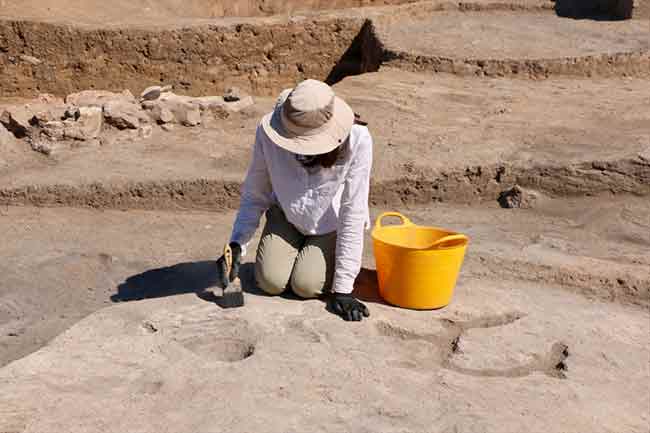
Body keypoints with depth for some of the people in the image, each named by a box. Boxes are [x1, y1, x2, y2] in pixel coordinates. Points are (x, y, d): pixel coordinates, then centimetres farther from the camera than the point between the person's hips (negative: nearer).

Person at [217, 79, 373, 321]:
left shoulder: (357, 140, -34)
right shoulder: (268, 133, -28)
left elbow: (353, 216, -28)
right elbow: (254, 196, -12)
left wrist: (342, 289, -27)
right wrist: (236, 245, -26)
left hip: (332, 225, -2)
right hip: (287, 215, 2)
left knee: (306, 285, -17)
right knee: (270, 282, -13)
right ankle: (298, 250, 19)